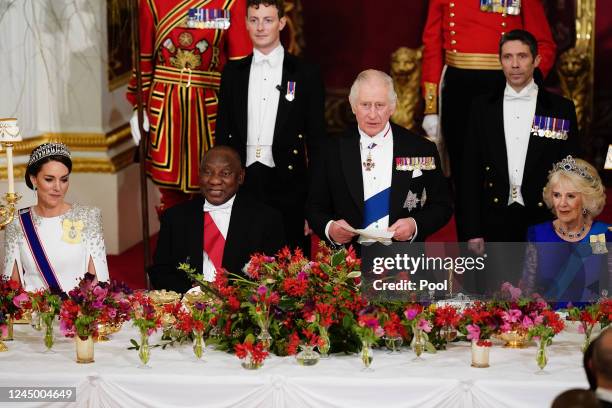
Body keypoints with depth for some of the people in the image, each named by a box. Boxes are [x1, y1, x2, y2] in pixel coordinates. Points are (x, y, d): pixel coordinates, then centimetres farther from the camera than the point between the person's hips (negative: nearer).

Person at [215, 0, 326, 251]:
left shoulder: (305, 74, 2)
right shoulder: (233, 72, 10)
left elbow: (316, 138, 3)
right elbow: (223, 132, 14)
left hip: (287, 187, -2)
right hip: (242, 183, 2)